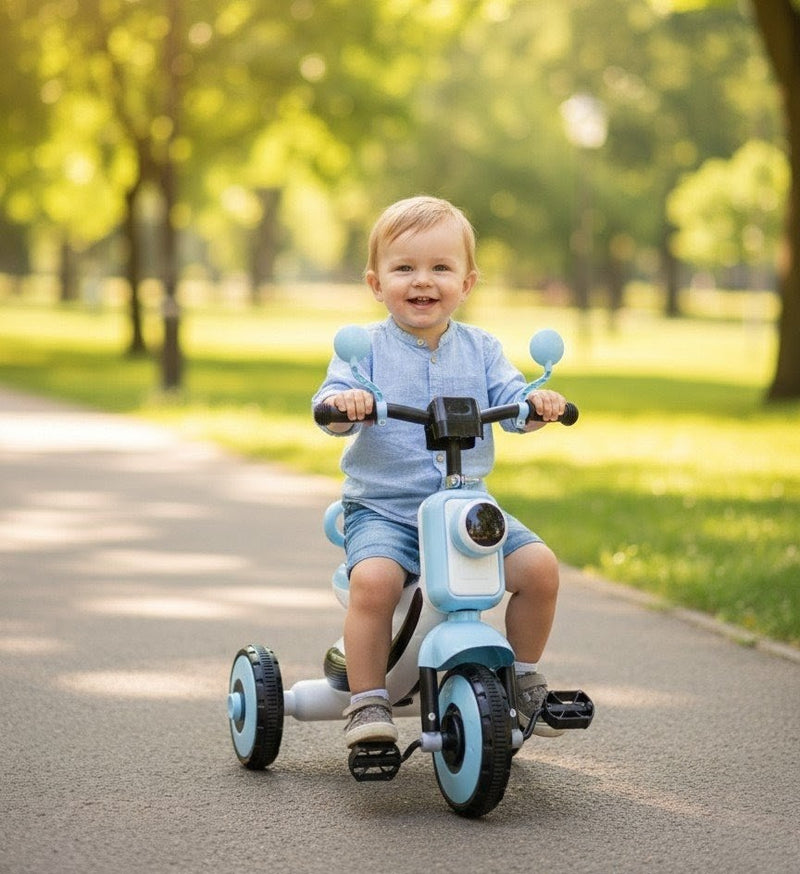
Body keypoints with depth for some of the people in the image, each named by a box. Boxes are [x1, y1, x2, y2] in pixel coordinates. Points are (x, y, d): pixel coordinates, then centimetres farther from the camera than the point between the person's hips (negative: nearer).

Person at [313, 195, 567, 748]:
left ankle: (524, 676, 9)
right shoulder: (365, 347, 0)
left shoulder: (480, 348, 9)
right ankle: (368, 703, -17)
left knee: (540, 566, -14)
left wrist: (537, 403, -24)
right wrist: (342, 402, -35)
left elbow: (510, 403, -1)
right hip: (383, 510, -3)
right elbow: (330, 407, -12)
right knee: (373, 578, -32)